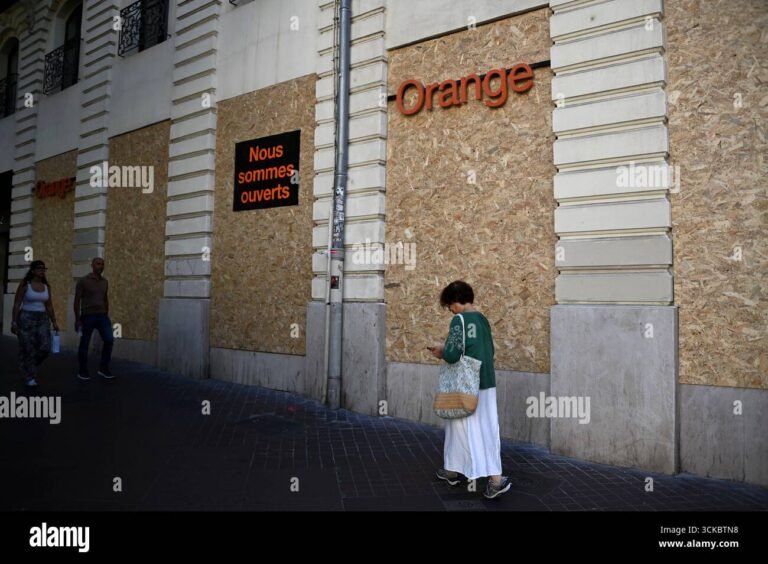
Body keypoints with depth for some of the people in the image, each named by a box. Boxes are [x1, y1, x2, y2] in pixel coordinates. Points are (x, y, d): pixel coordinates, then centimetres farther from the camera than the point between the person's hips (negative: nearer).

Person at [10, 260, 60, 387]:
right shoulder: (24, 285, -8)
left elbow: (49, 306, 11)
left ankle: (30, 365, 26)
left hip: (42, 320, 5)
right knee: (27, 350, -1)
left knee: (44, 348, -5)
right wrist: (13, 322, -13)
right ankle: (29, 378, 12)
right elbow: (16, 305, -8)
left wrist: (54, 322, 8)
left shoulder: (46, 286, 7)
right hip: (26, 319, -4)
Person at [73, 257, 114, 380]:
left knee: (109, 340, -8)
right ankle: (82, 371, 18)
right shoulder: (83, 281, -7)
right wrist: (77, 319, -10)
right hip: (87, 316, -4)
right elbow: (77, 300, -7)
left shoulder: (104, 281, 9)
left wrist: (106, 316, 17)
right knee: (84, 344, 4)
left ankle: (104, 369, 2)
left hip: (101, 316, 4)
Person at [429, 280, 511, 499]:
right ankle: (495, 477, 7)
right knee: (487, 429, 7)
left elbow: (452, 355, -22)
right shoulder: (483, 319, 9)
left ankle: (453, 470, 22)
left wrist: (442, 351, 0)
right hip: (486, 383, 7)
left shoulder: (459, 320, -15)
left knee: (465, 428, 6)